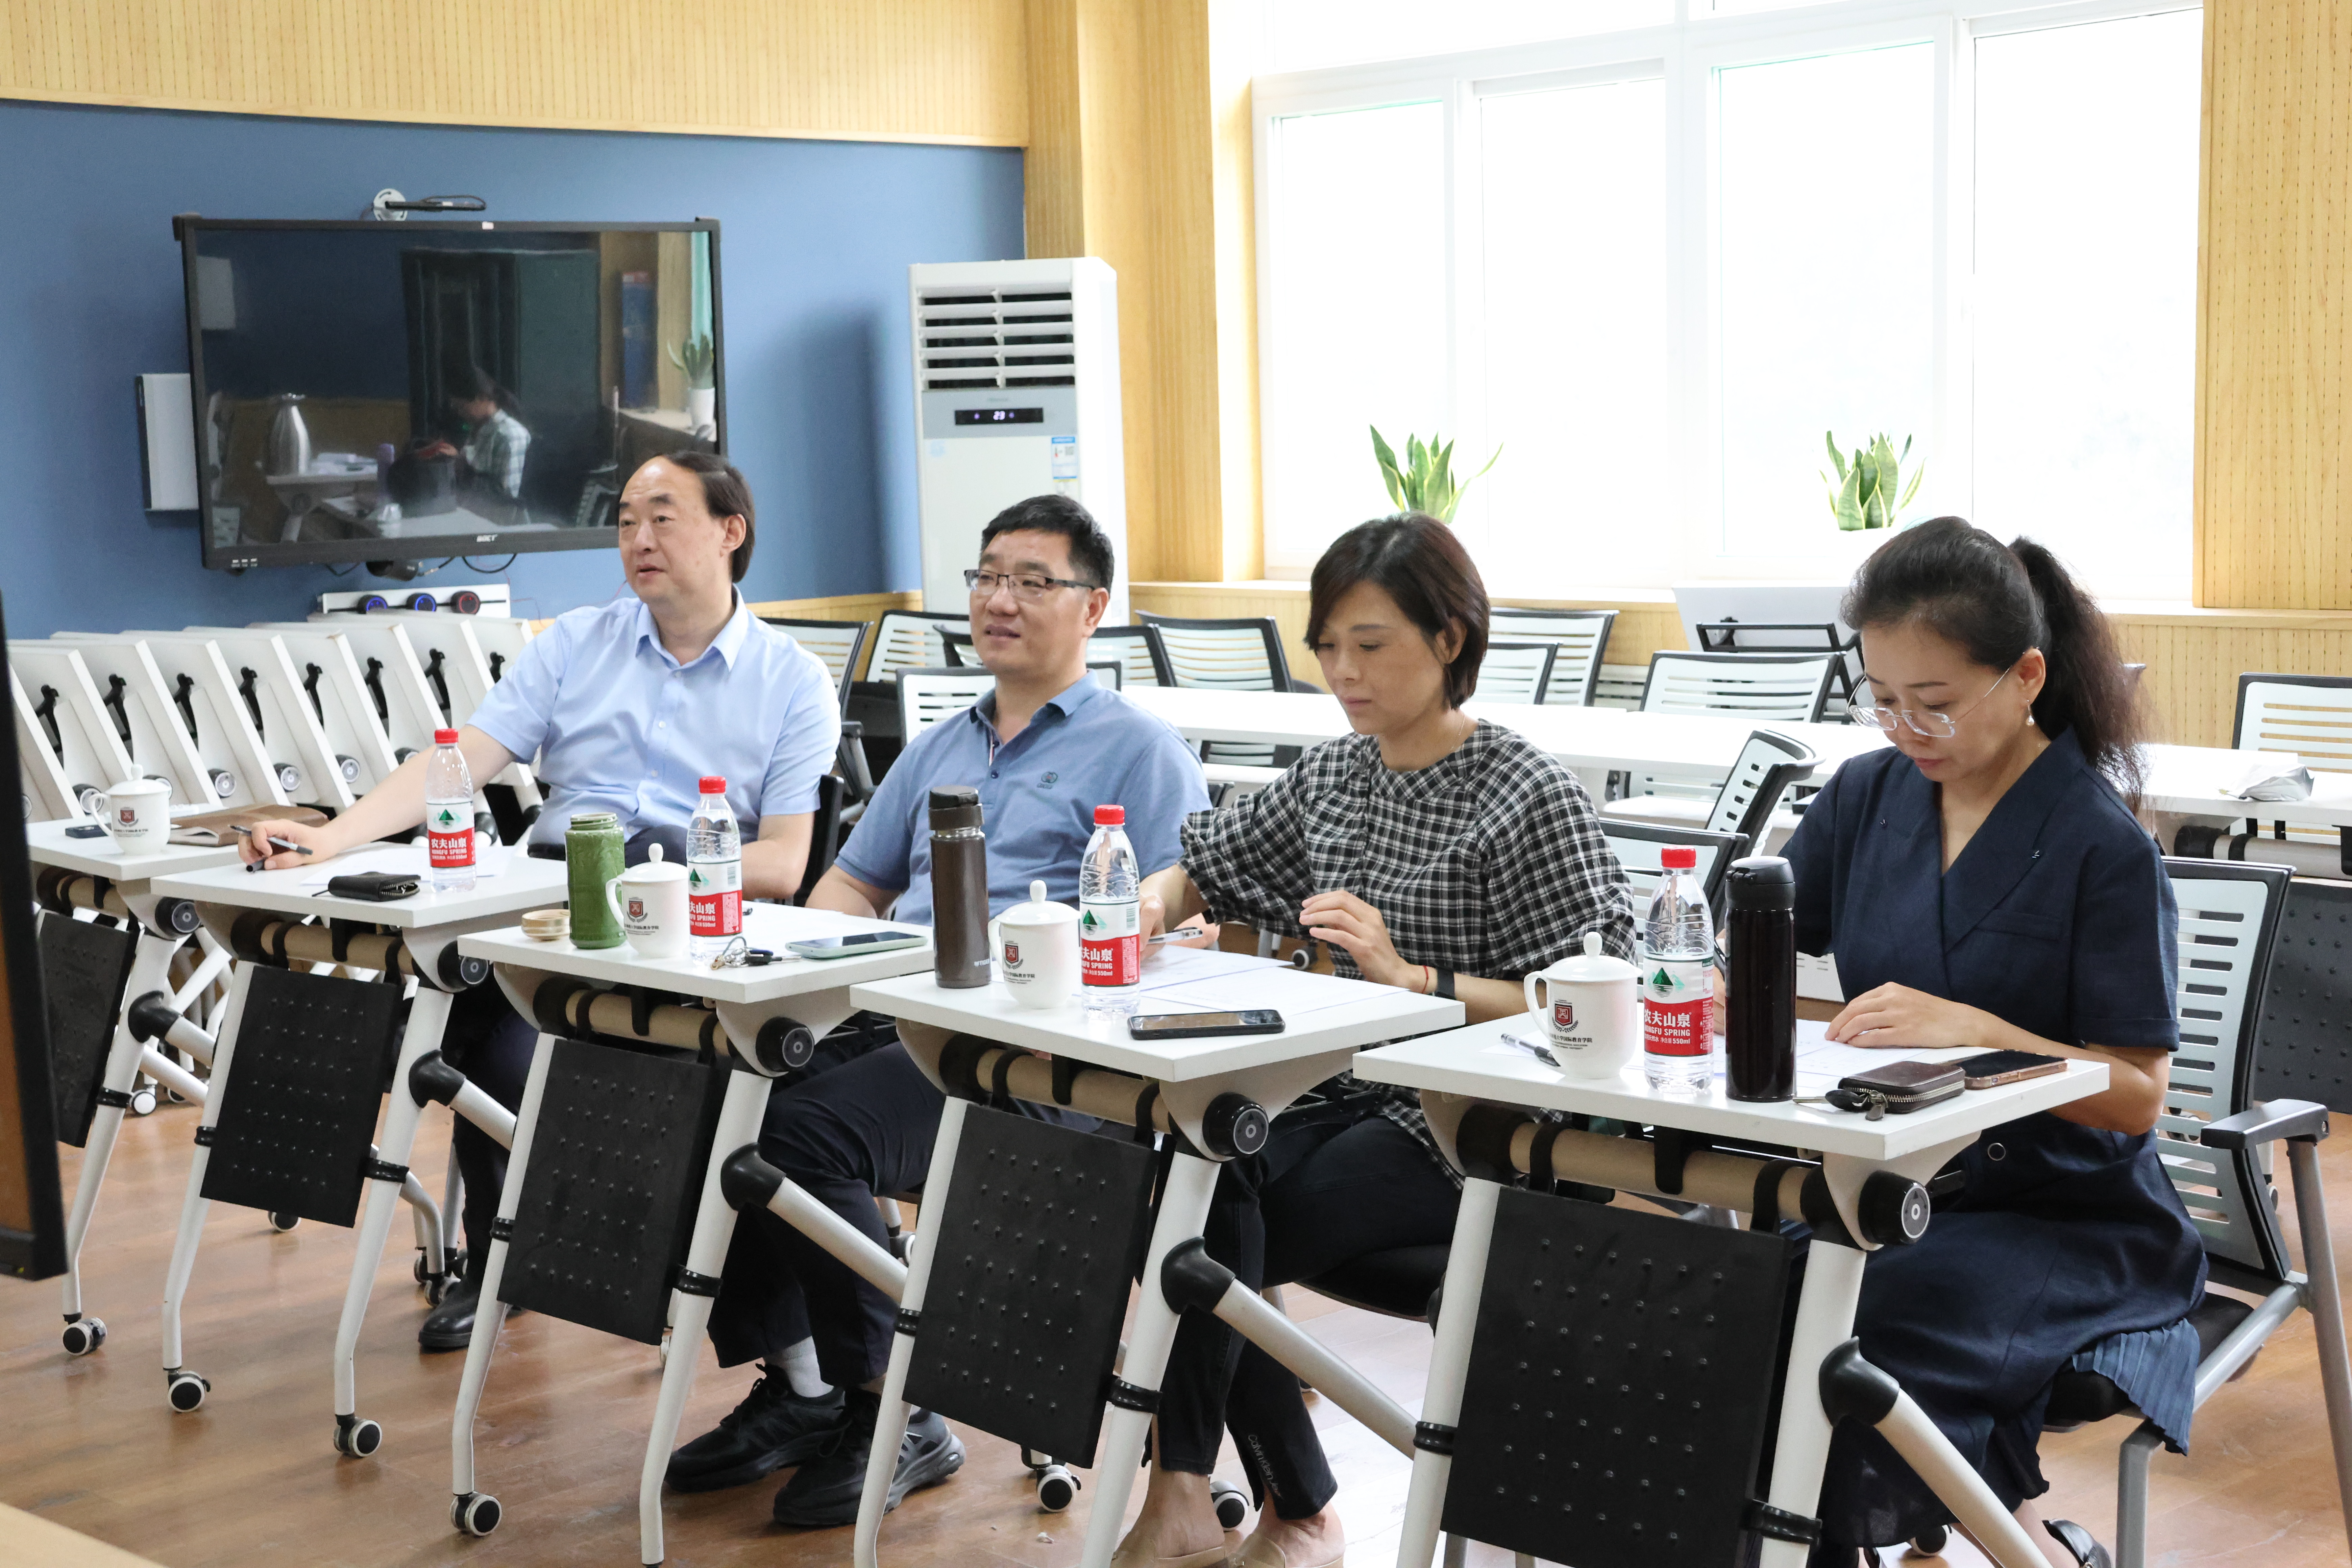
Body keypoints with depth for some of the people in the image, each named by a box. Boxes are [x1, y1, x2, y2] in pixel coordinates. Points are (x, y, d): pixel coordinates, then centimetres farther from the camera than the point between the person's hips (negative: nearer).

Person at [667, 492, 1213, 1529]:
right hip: (894, 1018, 7)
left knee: (808, 1130, -30)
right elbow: (852, 886, 31)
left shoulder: (1140, 752, 5)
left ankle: (890, 1411, -14)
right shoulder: (937, 751, 28)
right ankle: (797, 1385, -9)